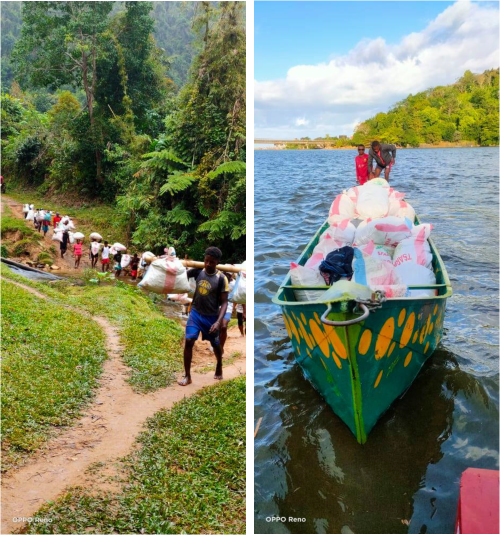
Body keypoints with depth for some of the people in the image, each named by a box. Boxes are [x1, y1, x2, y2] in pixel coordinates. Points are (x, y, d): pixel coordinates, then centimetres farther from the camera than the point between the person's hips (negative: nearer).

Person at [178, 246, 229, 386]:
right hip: (195, 313, 2)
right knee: (188, 341, -10)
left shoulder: (221, 278, -17)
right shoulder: (198, 271, -8)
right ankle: (187, 376, 2)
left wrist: (218, 321, -24)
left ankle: (219, 367, 45)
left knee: (215, 344, 15)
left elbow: (224, 302, -14)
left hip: (211, 317, -2)